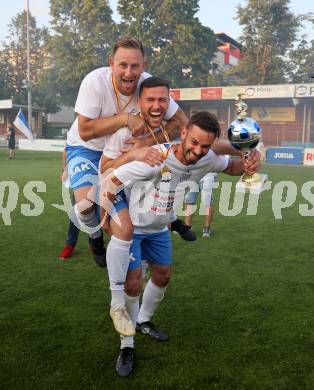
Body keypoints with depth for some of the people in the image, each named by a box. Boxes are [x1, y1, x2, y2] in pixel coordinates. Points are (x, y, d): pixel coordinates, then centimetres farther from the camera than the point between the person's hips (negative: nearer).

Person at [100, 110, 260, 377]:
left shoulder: (206, 160, -18)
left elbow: (229, 167, 4)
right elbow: (107, 186, -33)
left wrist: (246, 165, -20)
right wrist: (119, 224, -23)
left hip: (159, 229, 7)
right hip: (131, 226, -6)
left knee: (163, 276, 17)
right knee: (132, 282, -11)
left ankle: (143, 321, 43)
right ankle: (127, 346, 11)